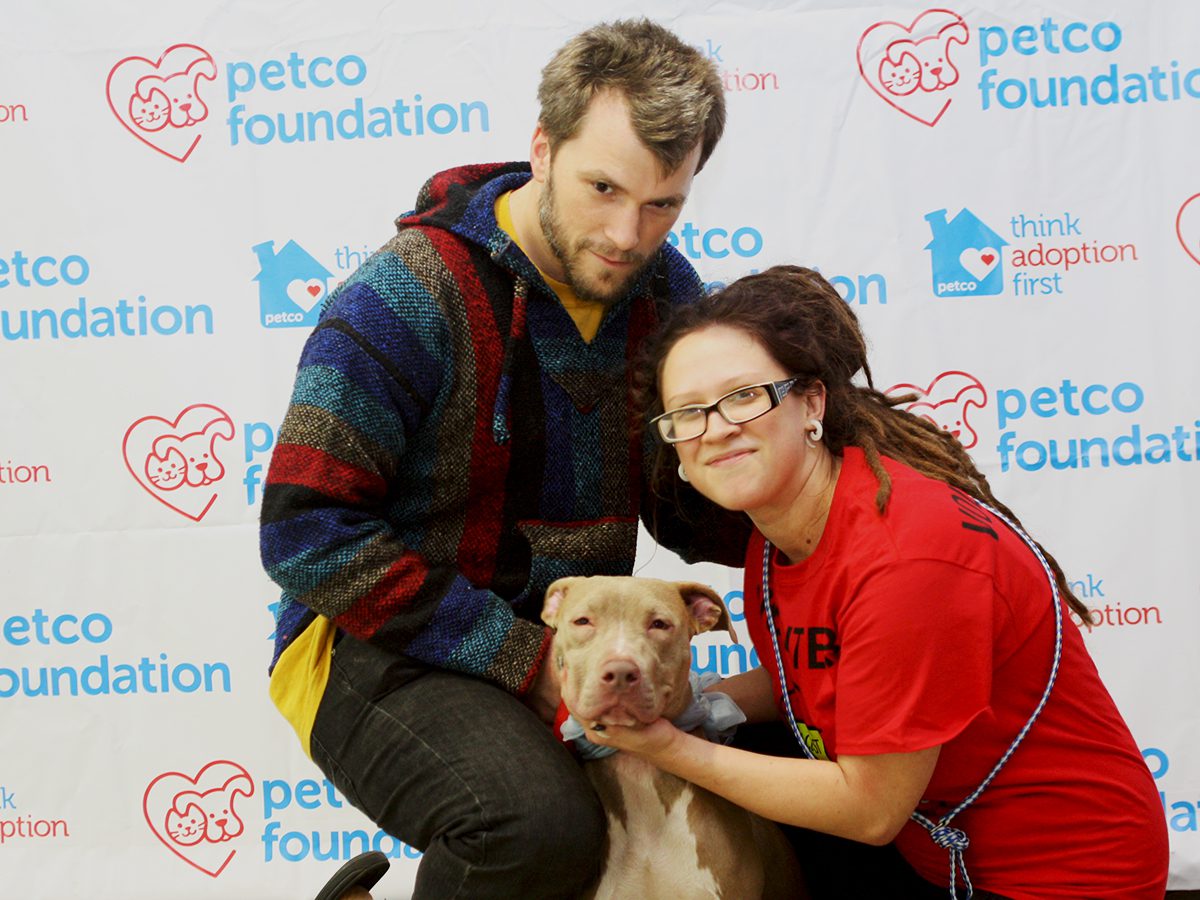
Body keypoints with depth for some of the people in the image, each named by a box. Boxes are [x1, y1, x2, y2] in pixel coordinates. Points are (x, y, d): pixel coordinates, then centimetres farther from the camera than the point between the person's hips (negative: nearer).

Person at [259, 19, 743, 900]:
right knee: (543, 823, -33)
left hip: (565, 646, 7)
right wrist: (522, 657, -22)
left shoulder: (666, 290, 2)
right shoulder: (411, 294, -18)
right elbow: (307, 533, -20)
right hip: (381, 652, -7)